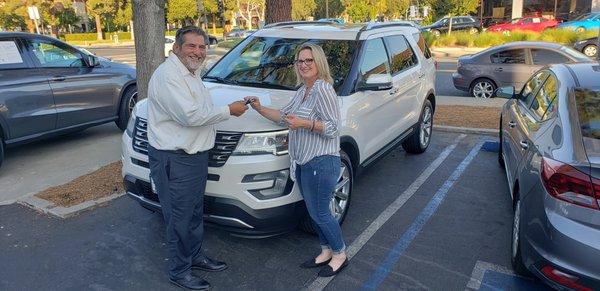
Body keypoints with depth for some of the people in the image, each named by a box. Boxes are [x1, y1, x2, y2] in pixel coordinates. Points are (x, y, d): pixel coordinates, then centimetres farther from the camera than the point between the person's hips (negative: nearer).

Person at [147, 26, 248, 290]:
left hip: (196, 155, 10)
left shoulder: (192, 73, 14)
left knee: (195, 212, 22)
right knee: (179, 218, 3)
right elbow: (190, 116, -27)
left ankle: (195, 256, 39)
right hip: (174, 161, -10)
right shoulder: (168, 75, -19)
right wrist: (229, 110, -18)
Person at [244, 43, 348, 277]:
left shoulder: (323, 89, -15)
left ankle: (340, 255, 22)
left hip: (321, 163, -9)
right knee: (314, 212, 17)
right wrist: (260, 109, 4)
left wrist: (306, 124, -31)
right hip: (303, 162, 9)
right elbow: (284, 116, 16)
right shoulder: (303, 90, 14)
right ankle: (326, 251, 34)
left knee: (319, 213, 1)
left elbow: (333, 128, -20)